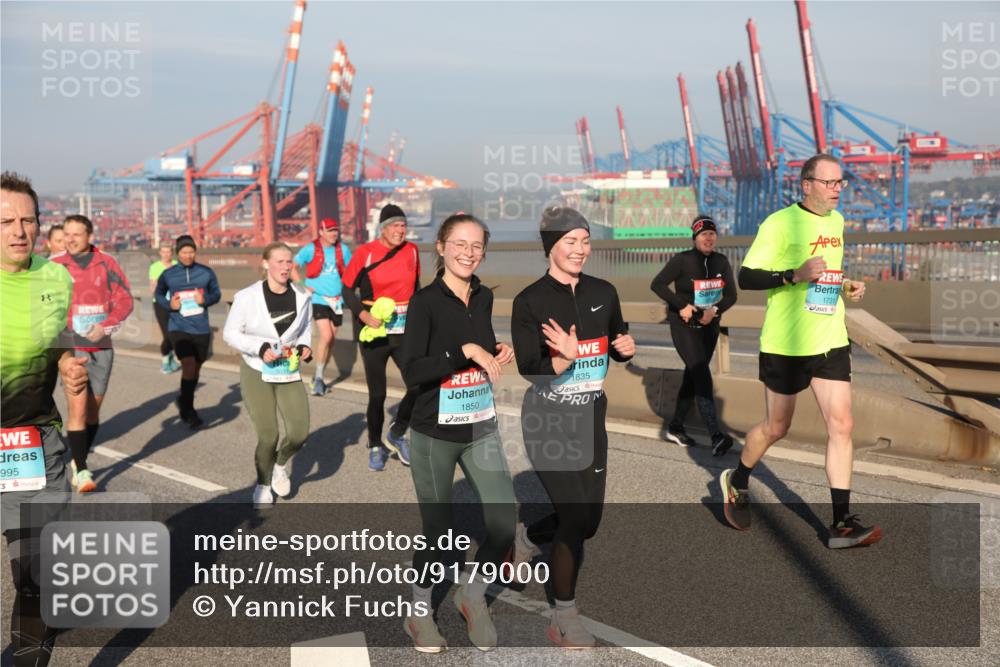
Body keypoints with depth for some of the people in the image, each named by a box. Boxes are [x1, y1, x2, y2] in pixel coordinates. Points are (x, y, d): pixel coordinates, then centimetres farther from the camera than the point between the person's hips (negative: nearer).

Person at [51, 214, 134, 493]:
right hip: (71, 347, -2)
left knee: (93, 408, 11)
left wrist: (105, 326, -15)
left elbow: (125, 299, -1)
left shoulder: (106, 263, 0)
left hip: (101, 347, 2)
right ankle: (80, 470, -6)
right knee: (77, 408, -12)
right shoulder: (55, 265, -2)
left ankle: (79, 460, 28)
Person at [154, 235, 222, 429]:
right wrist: (169, 305, -6)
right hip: (179, 328, -2)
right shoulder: (168, 275, -2)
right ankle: (188, 409, 1)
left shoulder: (206, 272, -2)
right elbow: (159, 294, 14)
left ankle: (185, 403, 40)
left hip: (201, 329, 2)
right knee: (188, 365, -17)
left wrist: (206, 299, -13)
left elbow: (216, 293, 8)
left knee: (196, 368, 16)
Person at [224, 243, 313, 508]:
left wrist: (305, 345, -6)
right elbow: (230, 333, -6)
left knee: (300, 433, -7)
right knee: (268, 436, -2)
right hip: (256, 372, -3)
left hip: (289, 372, 3)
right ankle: (263, 486, 27)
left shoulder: (301, 297, -3)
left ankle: (280, 464, 28)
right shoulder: (247, 297, -13)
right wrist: (260, 348, -19)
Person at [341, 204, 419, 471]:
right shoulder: (365, 252, -8)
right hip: (375, 332, -3)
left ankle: (397, 433, 17)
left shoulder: (412, 251, 4)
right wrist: (363, 314, -18)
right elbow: (347, 289, -4)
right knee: (377, 394, 4)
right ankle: (376, 446, 25)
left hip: (405, 331, 3)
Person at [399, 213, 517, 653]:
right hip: (434, 434, -5)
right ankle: (418, 614, 32)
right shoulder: (424, 301, -12)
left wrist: (498, 356, 1)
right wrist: (466, 351, -25)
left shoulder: (484, 298, 5)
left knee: (504, 522, -3)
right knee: (437, 530, 7)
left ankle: (473, 597, 25)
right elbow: (412, 372, -21)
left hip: (481, 429, 5)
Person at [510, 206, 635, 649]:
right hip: (547, 421, -5)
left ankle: (527, 540, 44)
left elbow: (618, 347, 14)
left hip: (591, 417, 6)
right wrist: (567, 357, -35)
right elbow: (531, 372, -16)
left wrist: (626, 348, -9)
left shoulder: (604, 292, 2)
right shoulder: (529, 302, -13)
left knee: (587, 520, 11)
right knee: (575, 517, -8)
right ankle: (564, 620, 14)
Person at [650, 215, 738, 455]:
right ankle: (716, 437, -23)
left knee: (692, 376, 11)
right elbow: (657, 284, -12)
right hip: (684, 325, -6)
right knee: (702, 376, -16)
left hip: (709, 326, 6)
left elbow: (731, 295, 3)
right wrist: (682, 306, -18)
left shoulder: (721, 262, 4)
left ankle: (675, 428, 26)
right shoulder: (682, 260, -10)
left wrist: (715, 310, -16)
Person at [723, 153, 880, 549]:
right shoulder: (779, 223, -12)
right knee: (775, 428, 8)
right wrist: (794, 275, -27)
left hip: (830, 341, 6)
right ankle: (736, 483, 36)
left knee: (841, 425, -4)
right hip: (785, 344, -6)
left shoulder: (836, 221, 12)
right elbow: (746, 278, -16)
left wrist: (845, 286, 9)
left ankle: (841, 524, 2)